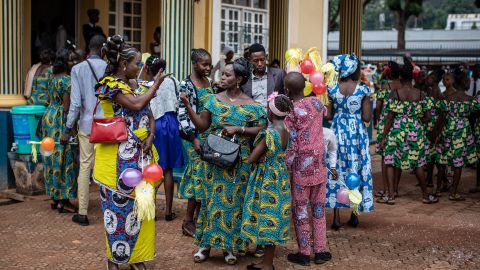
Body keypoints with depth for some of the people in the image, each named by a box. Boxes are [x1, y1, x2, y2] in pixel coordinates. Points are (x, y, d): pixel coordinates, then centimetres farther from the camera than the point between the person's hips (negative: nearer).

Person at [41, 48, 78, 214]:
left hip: (49, 118, 9)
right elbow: (67, 106, -19)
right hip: (61, 122, -9)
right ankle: (63, 201, -3)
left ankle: (55, 197, 18)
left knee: (54, 157, 13)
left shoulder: (53, 78, 12)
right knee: (65, 159, -5)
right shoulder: (68, 81, -16)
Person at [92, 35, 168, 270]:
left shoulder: (136, 85, 13)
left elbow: (149, 116, 13)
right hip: (119, 159, -7)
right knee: (119, 207, 1)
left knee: (139, 206, 10)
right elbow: (136, 105, -23)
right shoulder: (109, 84, -11)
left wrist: (150, 136, -7)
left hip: (140, 155, 7)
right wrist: (156, 85, -9)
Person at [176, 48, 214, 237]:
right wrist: (194, 139, -18)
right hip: (195, 136, -7)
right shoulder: (186, 85, -10)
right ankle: (189, 221, 3)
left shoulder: (210, 83, 11)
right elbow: (182, 115, -14)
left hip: (210, 135, 7)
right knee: (200, 175, -7)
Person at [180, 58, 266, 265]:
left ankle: (229, 246, 17)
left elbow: (260, 130, -6)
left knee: (234, 201, 5)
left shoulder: (251, 106, -4)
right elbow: (202, 126, 1)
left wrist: (238, 129, -16)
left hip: (239, 162, -1)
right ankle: (206, 244, 14)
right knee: (212, 199, 5)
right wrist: (188, 106, -9)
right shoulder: (214, 100, 3)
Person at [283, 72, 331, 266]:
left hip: (300, 166, -5)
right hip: (319, 164, 5)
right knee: (319, 207, 13)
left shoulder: (289, 110, -13)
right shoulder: (316, 102, 2)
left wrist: (286, 169, -7)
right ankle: (320, 251, 17)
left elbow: (291, 144, -16)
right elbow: (325, 112, 28)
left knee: (300, 209, 5)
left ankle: (304, 253, 12)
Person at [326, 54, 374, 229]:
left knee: (337, 170, 7)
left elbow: (327, 115, -2)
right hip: (357, 134, -1)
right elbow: (367, 117, -8)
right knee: (356, 171, 10)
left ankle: (336, 217, 5)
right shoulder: (363, 90, -9)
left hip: (337, 133, 1)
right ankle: (354, 215, 16)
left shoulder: (332, 89, -4)